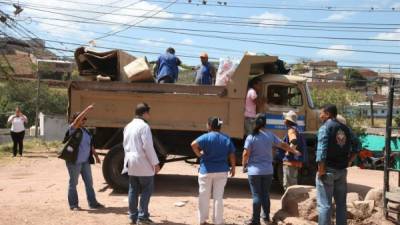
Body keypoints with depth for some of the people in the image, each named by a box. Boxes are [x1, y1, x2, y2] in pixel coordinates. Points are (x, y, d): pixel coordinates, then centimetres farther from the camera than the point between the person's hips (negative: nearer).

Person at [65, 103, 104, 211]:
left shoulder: (85, 130, 14)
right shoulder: (72, 129, -8)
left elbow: (91, 145, 19)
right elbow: (78, 120, -27)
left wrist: (96, 155, 17)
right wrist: (87, 109, -29)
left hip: (85, 161, 7)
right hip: (74, 162, -7)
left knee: (89, 182, 10)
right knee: (73, 183, 3)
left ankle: (92, 203, 17)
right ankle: (73, 205, 12)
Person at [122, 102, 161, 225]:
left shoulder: (128, 126, 11)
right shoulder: (144, 126, -15)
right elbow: (148, 146, -19)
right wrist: (155, 163, -13)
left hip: (131, 162, 8)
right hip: (143, 163, -8)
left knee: (133, 190, 12)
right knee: (147, 189, 2)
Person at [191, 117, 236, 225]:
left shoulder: (207, 137, -11)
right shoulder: (227, 139, 3)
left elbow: (194, 144, -27)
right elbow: (232, 155, 2)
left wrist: (199, 154, -12)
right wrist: (233, 168, 12)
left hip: (206, 170, -3)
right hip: (222, 171, 3)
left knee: (204, 197, 10)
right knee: (218, 197, 10)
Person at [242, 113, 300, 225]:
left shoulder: (251, 137, -11)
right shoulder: (270, 135, 1)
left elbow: (246, 154, -12)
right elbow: (283, 145, 12)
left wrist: (244, 165, 4)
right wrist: (295, 151, 28)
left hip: (254, 170, -4)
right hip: (268, 170, 4)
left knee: (256, 195, 1)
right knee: (265, 194, 16)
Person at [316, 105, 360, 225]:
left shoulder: (325, 127, -11)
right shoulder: (346, 128, 11)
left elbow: (322, 150, -20)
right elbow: (355, 148, 15)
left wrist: (321, 170, -16)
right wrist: (346, 161, 16)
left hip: (328, 170, -7)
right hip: (342, 171, 7)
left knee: (324, 205, -2)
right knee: (341, 204, 15)